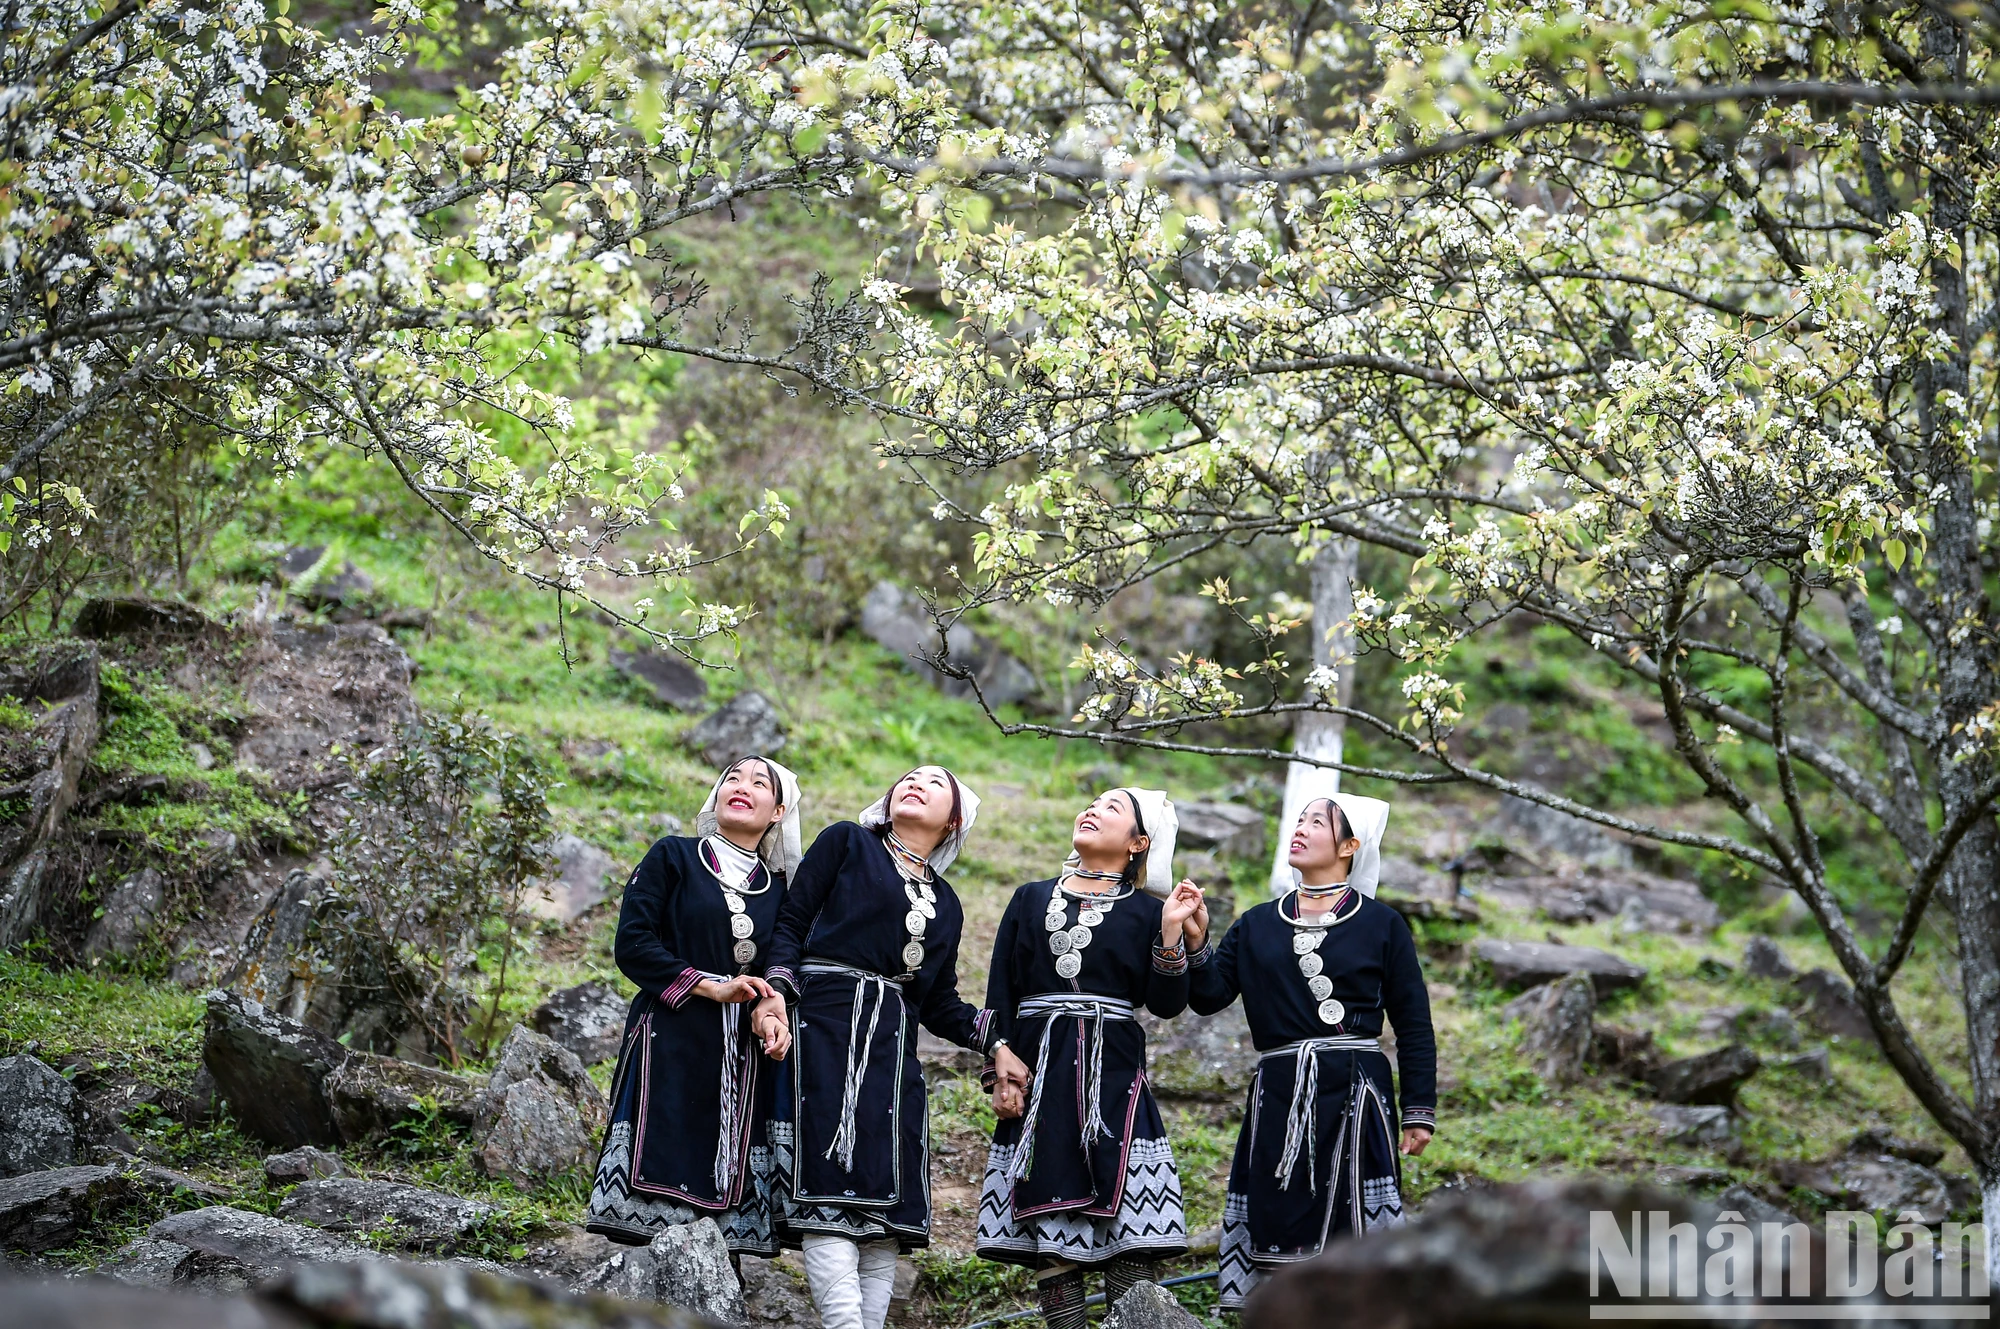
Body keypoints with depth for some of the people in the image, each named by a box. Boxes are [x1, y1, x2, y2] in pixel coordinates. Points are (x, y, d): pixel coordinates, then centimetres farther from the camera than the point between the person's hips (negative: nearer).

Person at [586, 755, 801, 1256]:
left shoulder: (780, 889, 17)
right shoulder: (673, 857, 8)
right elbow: (631, 945, -1)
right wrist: (711, 987, -9)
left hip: (744, 1060, 3)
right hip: (670, 1046, -3)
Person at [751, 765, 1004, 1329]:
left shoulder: (945, 904, 24)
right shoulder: (847, 842, 12)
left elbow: (940, 1006, 20)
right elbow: (791, 921, 3)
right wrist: (776, 994, -14)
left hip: (894, 1047, 6)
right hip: (825, 1026, -6)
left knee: (888, 1202, -3)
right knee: (831, 1191, -16)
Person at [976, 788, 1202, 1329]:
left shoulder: (1145, 911, 10)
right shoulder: (1030, 899, 16)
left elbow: (1166, 1003, 1)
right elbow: (1000, 993, 11)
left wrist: (1171, 933, -10)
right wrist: (1001, 1067, -1)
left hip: (1113, 1077, -2)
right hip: (1037, 1074, 2)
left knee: (1128, 1234, -8)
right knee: (1049, 1223, -2)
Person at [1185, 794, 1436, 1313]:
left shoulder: (1381, 925, 5)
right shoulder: (1257, 925, 13)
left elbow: (1413, 1023, 4)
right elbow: (1208, 997, 5)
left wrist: (1420, 1112, 0)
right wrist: (1196, 942, -11)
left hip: (1354, 1094, -3)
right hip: (1279, 1096, 3)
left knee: (1354, 1227, -4)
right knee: (1277, 1229, 1)